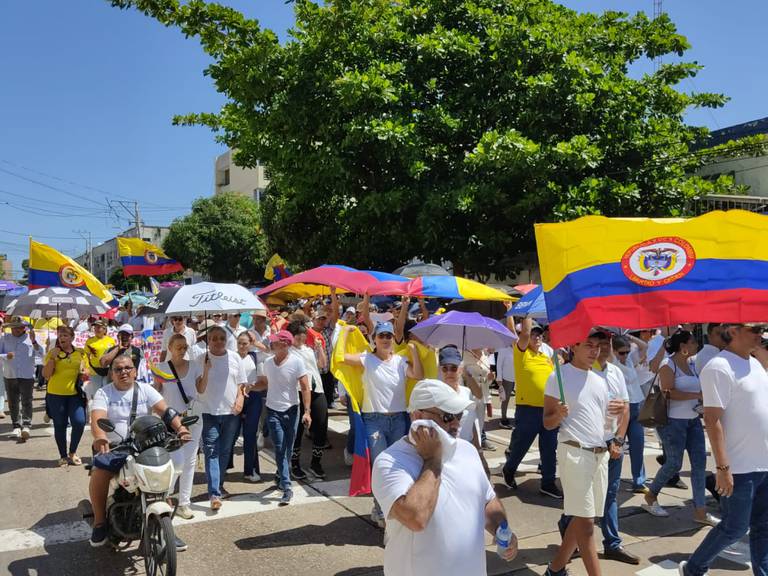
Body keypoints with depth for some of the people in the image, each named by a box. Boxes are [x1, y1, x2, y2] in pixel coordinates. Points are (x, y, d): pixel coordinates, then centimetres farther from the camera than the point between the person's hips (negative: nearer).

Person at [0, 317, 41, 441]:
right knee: (13, 403, 9)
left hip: (27, 376, -3)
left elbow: (41, 353, -8)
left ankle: (26, 426, -12)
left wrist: (34, 341, -23)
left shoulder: (30, 337, 1)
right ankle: (16, 426, 20)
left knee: (26, 401, -10)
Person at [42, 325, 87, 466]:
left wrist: (84, 374, -7)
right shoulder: (53, 352, 1)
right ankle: (63, 456, 21)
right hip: (56, 394, -1)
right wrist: (52, 357, -15)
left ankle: (73, 452, 13)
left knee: (79, 422, -10)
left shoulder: (80, 353, 7)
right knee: (60, 425, 6)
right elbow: (46, 375, -5)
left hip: (75, 394, 1)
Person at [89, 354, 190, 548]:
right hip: (112, 448, -1)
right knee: (98, 473, -29)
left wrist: (180, 427, -28)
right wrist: (100, 438, -40)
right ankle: (99, 523, -6)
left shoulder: (146, 390, 6)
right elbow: (97, 418, -17)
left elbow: (165, 410, -8)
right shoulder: (103, 393, 1)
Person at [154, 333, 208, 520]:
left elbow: (201, 390, 5)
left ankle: (184, 503, 17)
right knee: (177, 461, -12)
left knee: (190, 461, 7)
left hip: (193, 417, 3)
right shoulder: (162, 367, -1)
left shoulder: (195, 366, 6)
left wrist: (206, 371, -4)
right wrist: (157, 382, -16)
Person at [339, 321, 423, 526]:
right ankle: (380, 510, 18)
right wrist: (345, 331, -7)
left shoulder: (400, 361, 5)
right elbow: (341, 357, -16)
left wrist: (413, 349, -7)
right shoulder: (367, 359, -2)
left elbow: (418, 375, -13)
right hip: (374, 420, -3)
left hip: (398, 419, 3)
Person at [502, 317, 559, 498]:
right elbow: (524, 332, -17)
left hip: (548, 409, 5)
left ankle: (548, 483, 21)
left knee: (549, 448, 10)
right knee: (520, 445, 7)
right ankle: (509, 470, 32)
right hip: (527, 408, -5)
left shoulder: (547, 357, 14)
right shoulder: (522, 353, -3)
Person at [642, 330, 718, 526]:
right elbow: (669, 392, -22)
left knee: (699, 462, 4)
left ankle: (700, 511, 11)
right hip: (673, 421, -8)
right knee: (674, 464, -1)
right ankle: (650, 497, 21)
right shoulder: (668, 365, -12)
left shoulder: (691, 363, 11)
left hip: (693, 420, 8)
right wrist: (697, 395, -24)